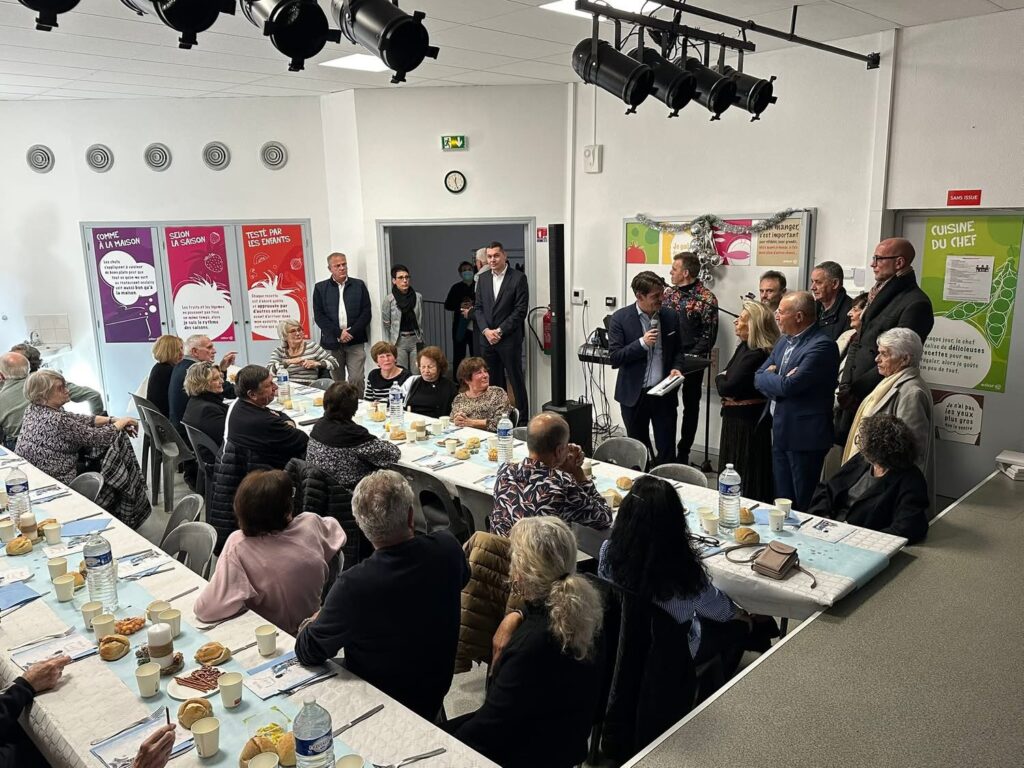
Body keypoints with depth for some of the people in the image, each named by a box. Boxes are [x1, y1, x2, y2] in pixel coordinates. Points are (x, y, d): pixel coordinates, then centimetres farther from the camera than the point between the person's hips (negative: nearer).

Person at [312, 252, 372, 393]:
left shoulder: (359, 285, 7)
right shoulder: (320, 288, 6)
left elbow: (366, 313, 2)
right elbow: (319, 316, 0)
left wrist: (352, 333, -9)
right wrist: (339, 333, -10)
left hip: (355, 341, 0)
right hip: (332, 343, 1)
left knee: (356, 380, -7)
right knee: (337, 381, 6)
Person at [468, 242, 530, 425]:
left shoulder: (518, 278, -5)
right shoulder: (483, 278, 11)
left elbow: (520, 310, -9)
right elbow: (478, 307, 11)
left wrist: (500, 331, -12)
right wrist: (486, 330, -5)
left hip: (510, 338, -5)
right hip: (488, 338, 5)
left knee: (516, 380, 0)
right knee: (494, 381, 9)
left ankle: (522, 420, 8)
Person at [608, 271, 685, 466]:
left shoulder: (671, 317, 2)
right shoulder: (620, 318, -8)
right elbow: (614, 358, -11)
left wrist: (676, 368, -6)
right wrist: (642, 343, -21)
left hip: (664, 393, 2)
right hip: (634, 394, -2)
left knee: (667, 450, 2)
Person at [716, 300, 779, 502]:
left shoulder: (756, 355, -22)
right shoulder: (744, 347, 9)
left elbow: (726, 387, -25)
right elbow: (725, 382, 11)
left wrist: (720, 378, -4)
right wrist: (724, 379, -10)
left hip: (747, 421, -10)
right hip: (736, 417, 10)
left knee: (746, 480, 1)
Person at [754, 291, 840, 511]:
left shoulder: (822, 345, -18)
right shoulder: (784, 341, 11)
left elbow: (789, 385, -25)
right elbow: (759, 377, 9)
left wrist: (768, 376, -5)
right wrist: (777, 380, -12)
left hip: (804, 435, -8)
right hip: (779, 432, 8)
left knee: (804, 506, 3)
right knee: (783, 501, 18)